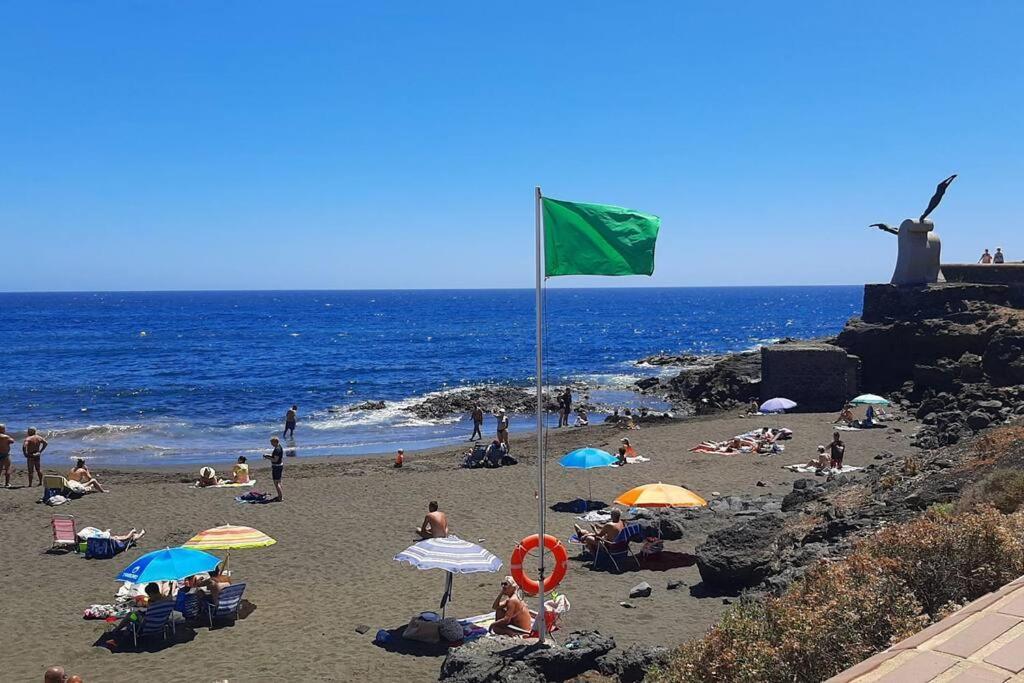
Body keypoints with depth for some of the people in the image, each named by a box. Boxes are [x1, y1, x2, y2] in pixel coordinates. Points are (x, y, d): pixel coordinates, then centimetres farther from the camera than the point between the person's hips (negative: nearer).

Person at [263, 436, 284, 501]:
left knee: (276, 482, -5)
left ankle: (280, 497, -2)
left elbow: (275, 460, -25)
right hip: (280, 465, 11)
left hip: (276, 467, -11)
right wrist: (268, 455, 10)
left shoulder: (277, 449, -23)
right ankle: (280, 495, 31)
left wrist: (268, 458, -16)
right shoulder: (279, 447, 8)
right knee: (278, 482, 20)